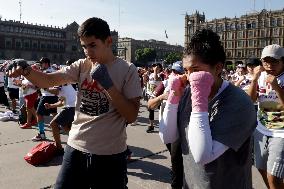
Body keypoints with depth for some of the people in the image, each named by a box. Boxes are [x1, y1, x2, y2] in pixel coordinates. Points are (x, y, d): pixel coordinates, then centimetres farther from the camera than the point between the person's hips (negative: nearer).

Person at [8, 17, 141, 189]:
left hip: (110, 155, -3)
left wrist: (108, 84, -21)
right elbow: (48, 81, -1)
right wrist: (25, 70, -20)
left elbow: (131, 116, -12)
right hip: (76, 148, 4)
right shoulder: (82, 66, 4)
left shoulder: (127, 70, -8)